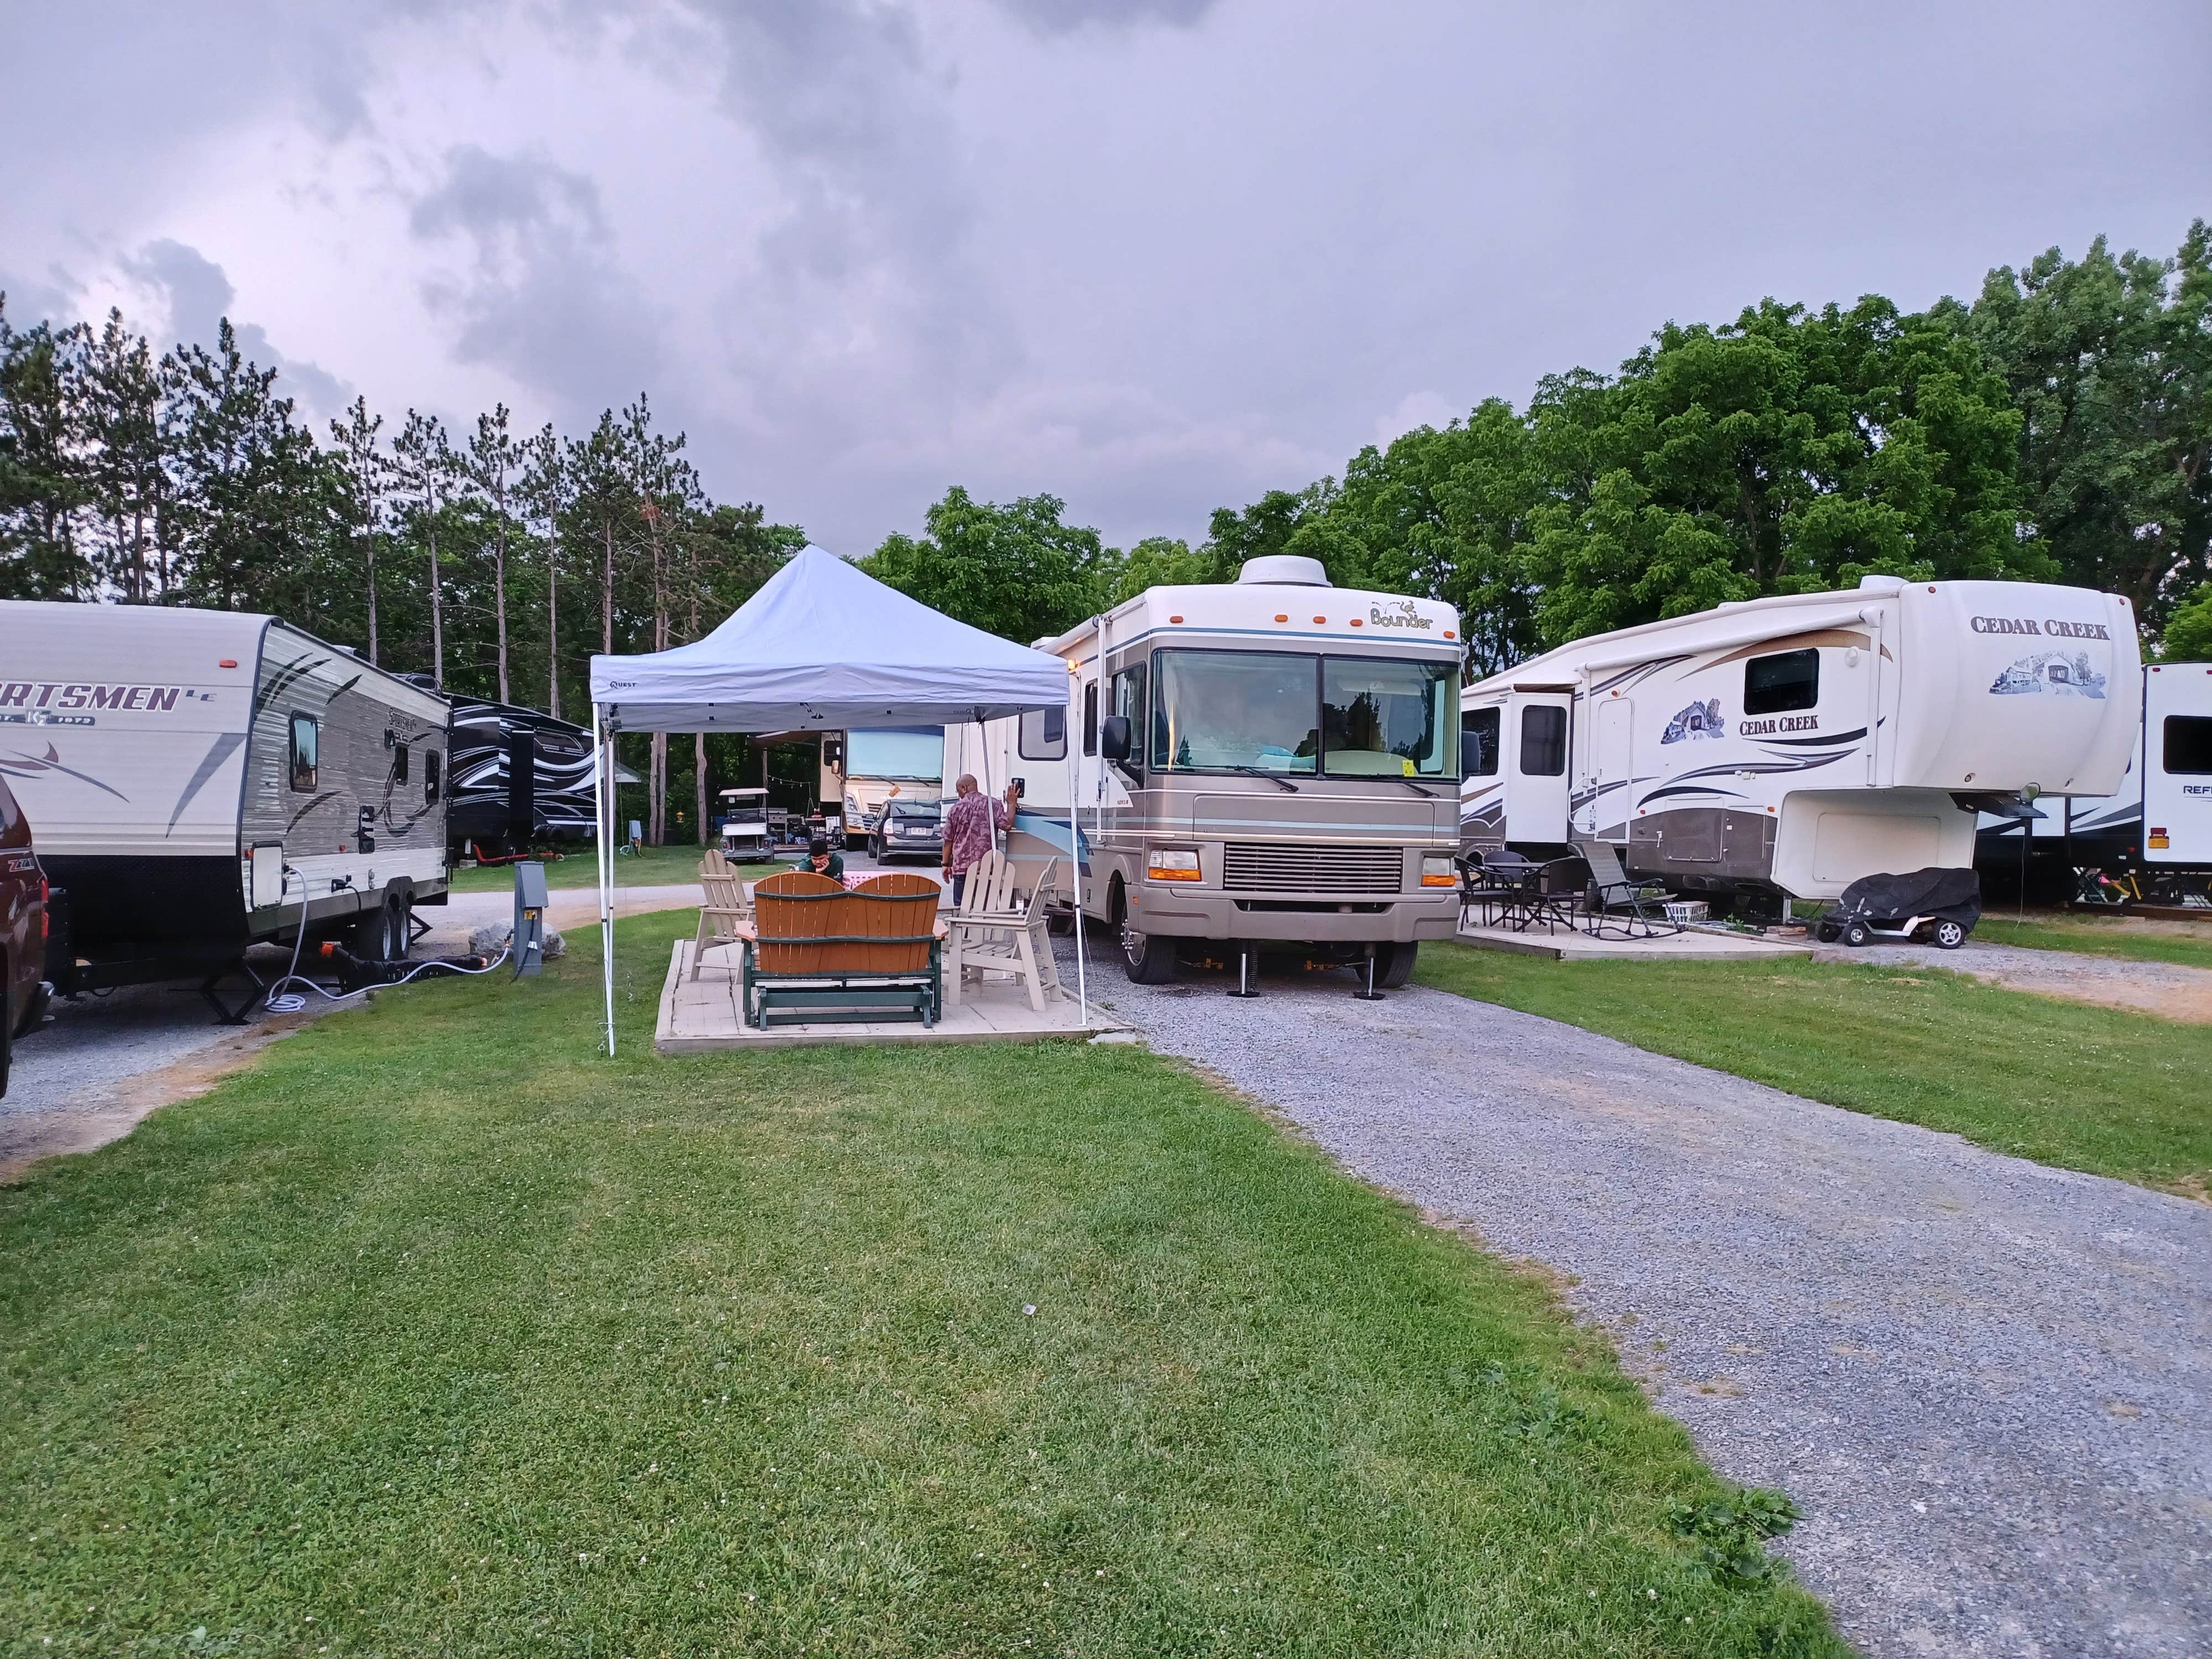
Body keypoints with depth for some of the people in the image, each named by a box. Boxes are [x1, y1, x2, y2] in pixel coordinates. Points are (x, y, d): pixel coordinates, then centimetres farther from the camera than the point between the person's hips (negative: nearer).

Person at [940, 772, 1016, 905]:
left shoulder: (956, 809, 1)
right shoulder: (993, 804, -1)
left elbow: (948, 840, 4)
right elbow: (1007, 825, -14)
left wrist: (946, 864, 14)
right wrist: (1011, 803, -2)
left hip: (961, 866, 0)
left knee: (960, 908, 5)